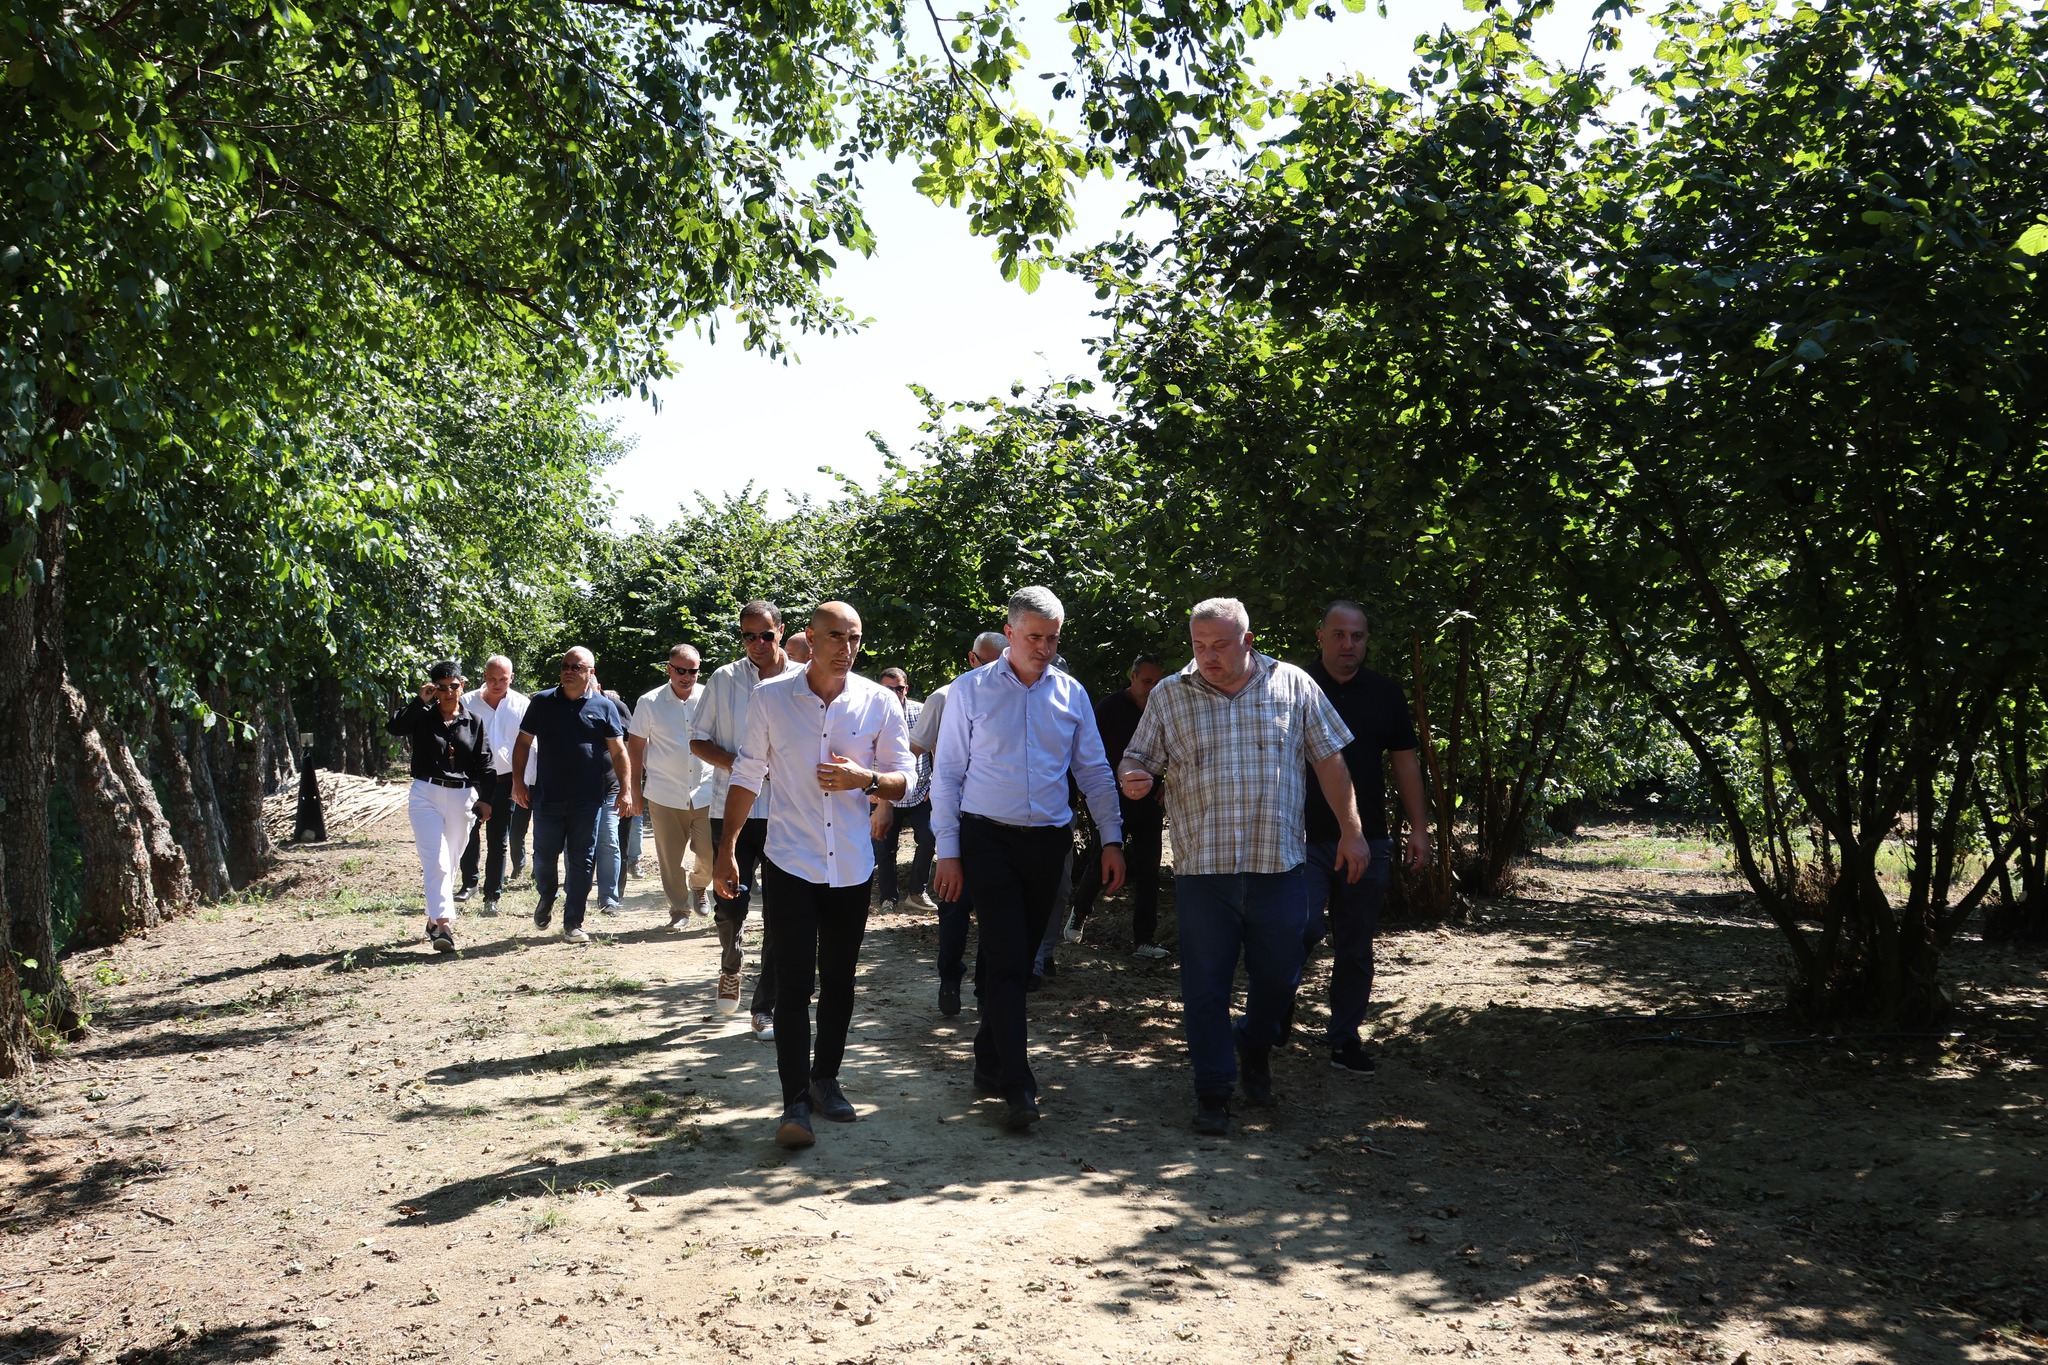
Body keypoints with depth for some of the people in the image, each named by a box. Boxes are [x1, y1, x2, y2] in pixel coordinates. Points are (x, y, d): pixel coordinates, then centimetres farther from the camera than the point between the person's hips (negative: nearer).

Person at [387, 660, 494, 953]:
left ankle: (434, 920, 26)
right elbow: (394, 726, -18)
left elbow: (483, 763, 7)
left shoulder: (473, 723, 7)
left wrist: (485, 798, -1)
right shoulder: (423, 717, 1)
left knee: (450, 864, 11)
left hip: (461, 797, 3)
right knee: (437, 862, -13)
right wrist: (420, 701, -19)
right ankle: (443, 923, -19)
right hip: (426, 794, -3)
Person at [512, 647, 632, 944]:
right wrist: (518, 781, 3)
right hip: (548, 797, 1)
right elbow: (523, 743, 10)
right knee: (544, 855, 6)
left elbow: (619, 752, 3)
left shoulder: (604, 707, 3)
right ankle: (546, 897, 37)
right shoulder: (542, 702, 6)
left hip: (588, 800, -1)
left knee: (582, 861, 2)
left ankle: (573, 923, 10)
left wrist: (626, 789, -5)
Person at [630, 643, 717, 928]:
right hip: (664, 795, 0)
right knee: (670, 860, 4)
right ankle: (679, 908, 22)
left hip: (705, 793, 0)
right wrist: (636, 791, 5)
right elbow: (635, 746, 6)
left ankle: (699, 885, 29)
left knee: (711, 854, -2)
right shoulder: (649, 703, -1)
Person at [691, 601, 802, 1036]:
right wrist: (736, 763, -10)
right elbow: (698, 741, 8)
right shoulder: (724, 680, 5)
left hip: (787, 814, 0)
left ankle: (765, 1008, 13)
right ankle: (730, 968, 32)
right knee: (729, 905, -1)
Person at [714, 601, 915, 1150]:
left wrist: (864, 779, -16)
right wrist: (726, 850, 2)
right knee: (792, 986, -5)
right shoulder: (770, 698, -2)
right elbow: (747, 775, 5)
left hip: (852, 868, 2)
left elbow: (904, 781, 5)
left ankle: (825, 1080, 29)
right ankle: (795, 1104, -2)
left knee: (839, 982, 13)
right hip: (790, 863, -2)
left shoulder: (879, 703, -1)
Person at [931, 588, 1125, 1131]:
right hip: (989, 840, -3)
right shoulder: (970, 691, -2)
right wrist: (948, 850, -5)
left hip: (1049, 842, 4)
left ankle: (989, 1062, 25)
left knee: (1020, 957, 10)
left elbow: (1094, 771, 11)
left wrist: (1112, 838, 4)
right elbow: (947, 774, 0)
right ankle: (1017, 1086, -9)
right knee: (1007, 959, -10)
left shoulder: (1071, 693, 7)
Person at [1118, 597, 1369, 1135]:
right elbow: (1137, 759, 6)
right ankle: (1213, 1091, 18)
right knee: (1205, 986, 3)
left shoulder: (1294, 686, 4)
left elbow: (1328, 760, 7)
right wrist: (1133, 779, -18)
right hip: (1202, 868, 0)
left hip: (1280, 866, 1)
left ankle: (1255, 1051, 40)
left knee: (1279, 978, 12)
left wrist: (1350, 831, 4)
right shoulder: (1169, 695, 4)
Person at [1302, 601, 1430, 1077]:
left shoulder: (1385, 693, 9)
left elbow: (1405, 761, 12)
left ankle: (1345, 1039, 20)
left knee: (1356, 947, 8)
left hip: (1367, 840, 3)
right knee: (1305, 926, -17)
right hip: (1304, 839, -3)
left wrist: (1418, 828, 8)